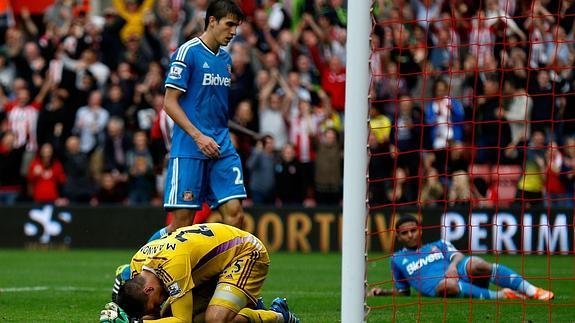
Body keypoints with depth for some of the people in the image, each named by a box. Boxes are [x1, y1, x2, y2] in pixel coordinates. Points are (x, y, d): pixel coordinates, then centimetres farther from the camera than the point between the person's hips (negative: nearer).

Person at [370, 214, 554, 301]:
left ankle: (532, 291, -35)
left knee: (476, 264, -32)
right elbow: (402, 292, 33)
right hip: (438, 290, -2)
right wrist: (383, 293, 15)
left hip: (463, 278, 2)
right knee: (446, 284, -40)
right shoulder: (398, 259, 27)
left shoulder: (439, 246, 28)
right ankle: (499, 296, -46)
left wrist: (454, 266, -13)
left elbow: (458, 257, 9)